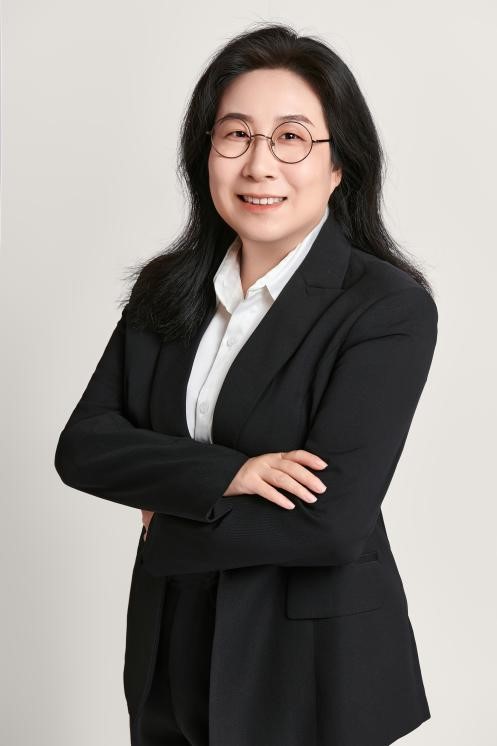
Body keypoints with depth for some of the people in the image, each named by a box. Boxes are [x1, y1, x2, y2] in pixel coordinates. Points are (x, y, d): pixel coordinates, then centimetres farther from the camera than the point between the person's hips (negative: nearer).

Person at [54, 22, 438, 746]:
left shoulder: (392, 309, -16)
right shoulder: (166, 290, 1)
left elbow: (332, 520, -23)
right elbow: (81, 447, -6)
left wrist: (164, 525, -11)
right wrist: (222, 472, -22)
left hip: (314, 666, -4)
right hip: (171, 657, 5)